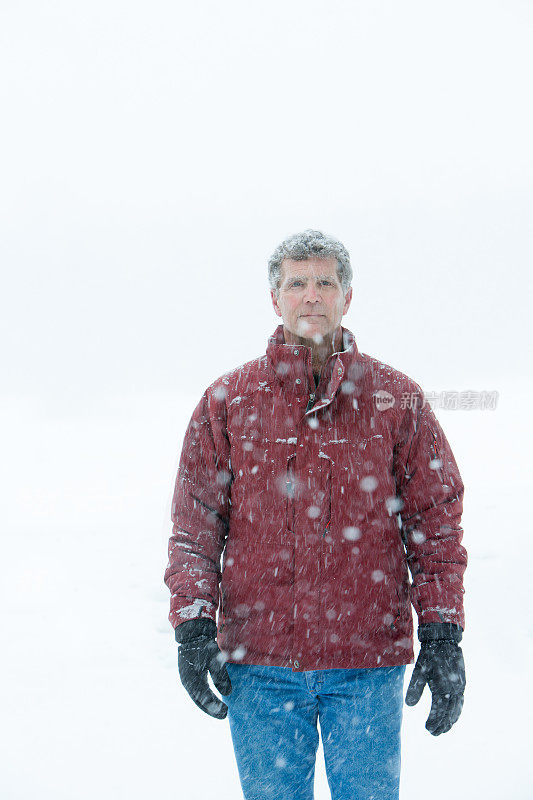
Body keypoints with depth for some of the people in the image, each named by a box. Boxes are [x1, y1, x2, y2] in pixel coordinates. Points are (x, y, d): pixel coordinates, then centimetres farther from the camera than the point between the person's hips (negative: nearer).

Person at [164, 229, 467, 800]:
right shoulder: (228, 401, 4)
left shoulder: (397, 401, 3)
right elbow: (195, 523, 5)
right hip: (259, 662, 1)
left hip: (368, 663, 0)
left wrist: (442, 635, -2)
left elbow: (435, 520, 4)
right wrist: (193, 625, -6)